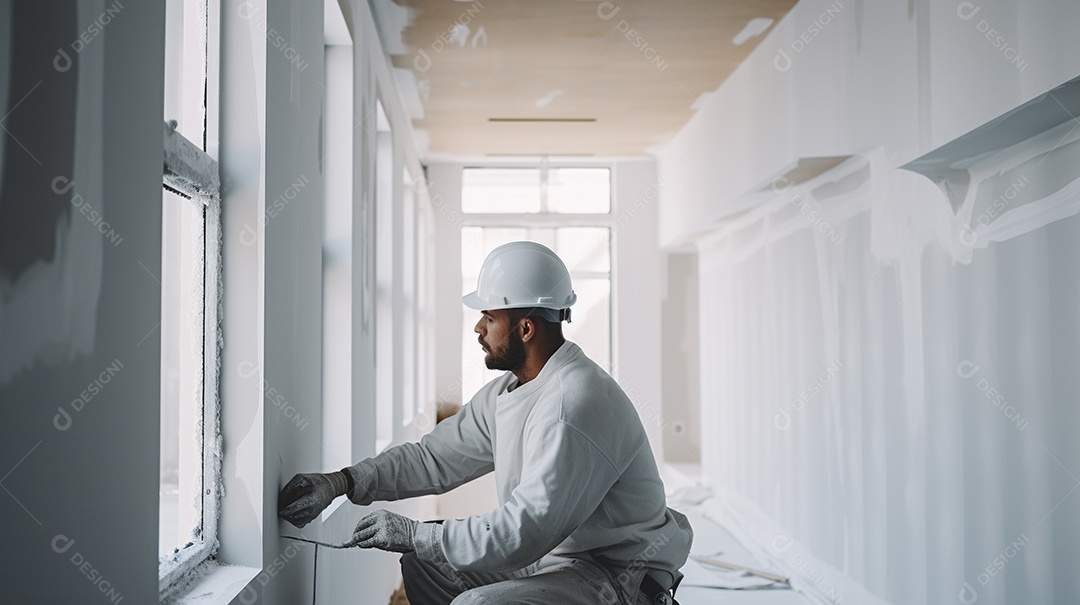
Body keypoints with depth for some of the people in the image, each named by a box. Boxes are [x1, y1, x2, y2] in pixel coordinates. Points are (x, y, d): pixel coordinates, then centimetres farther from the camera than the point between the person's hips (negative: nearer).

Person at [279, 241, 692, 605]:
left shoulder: (574, 407, -27)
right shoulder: (507, 392, 5)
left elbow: (523, 532, -28)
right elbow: (436, 456, 10)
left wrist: (415, 534, -20)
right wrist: (340, 483, 0)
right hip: (552, 553, 10)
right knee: (423, 565, 15)